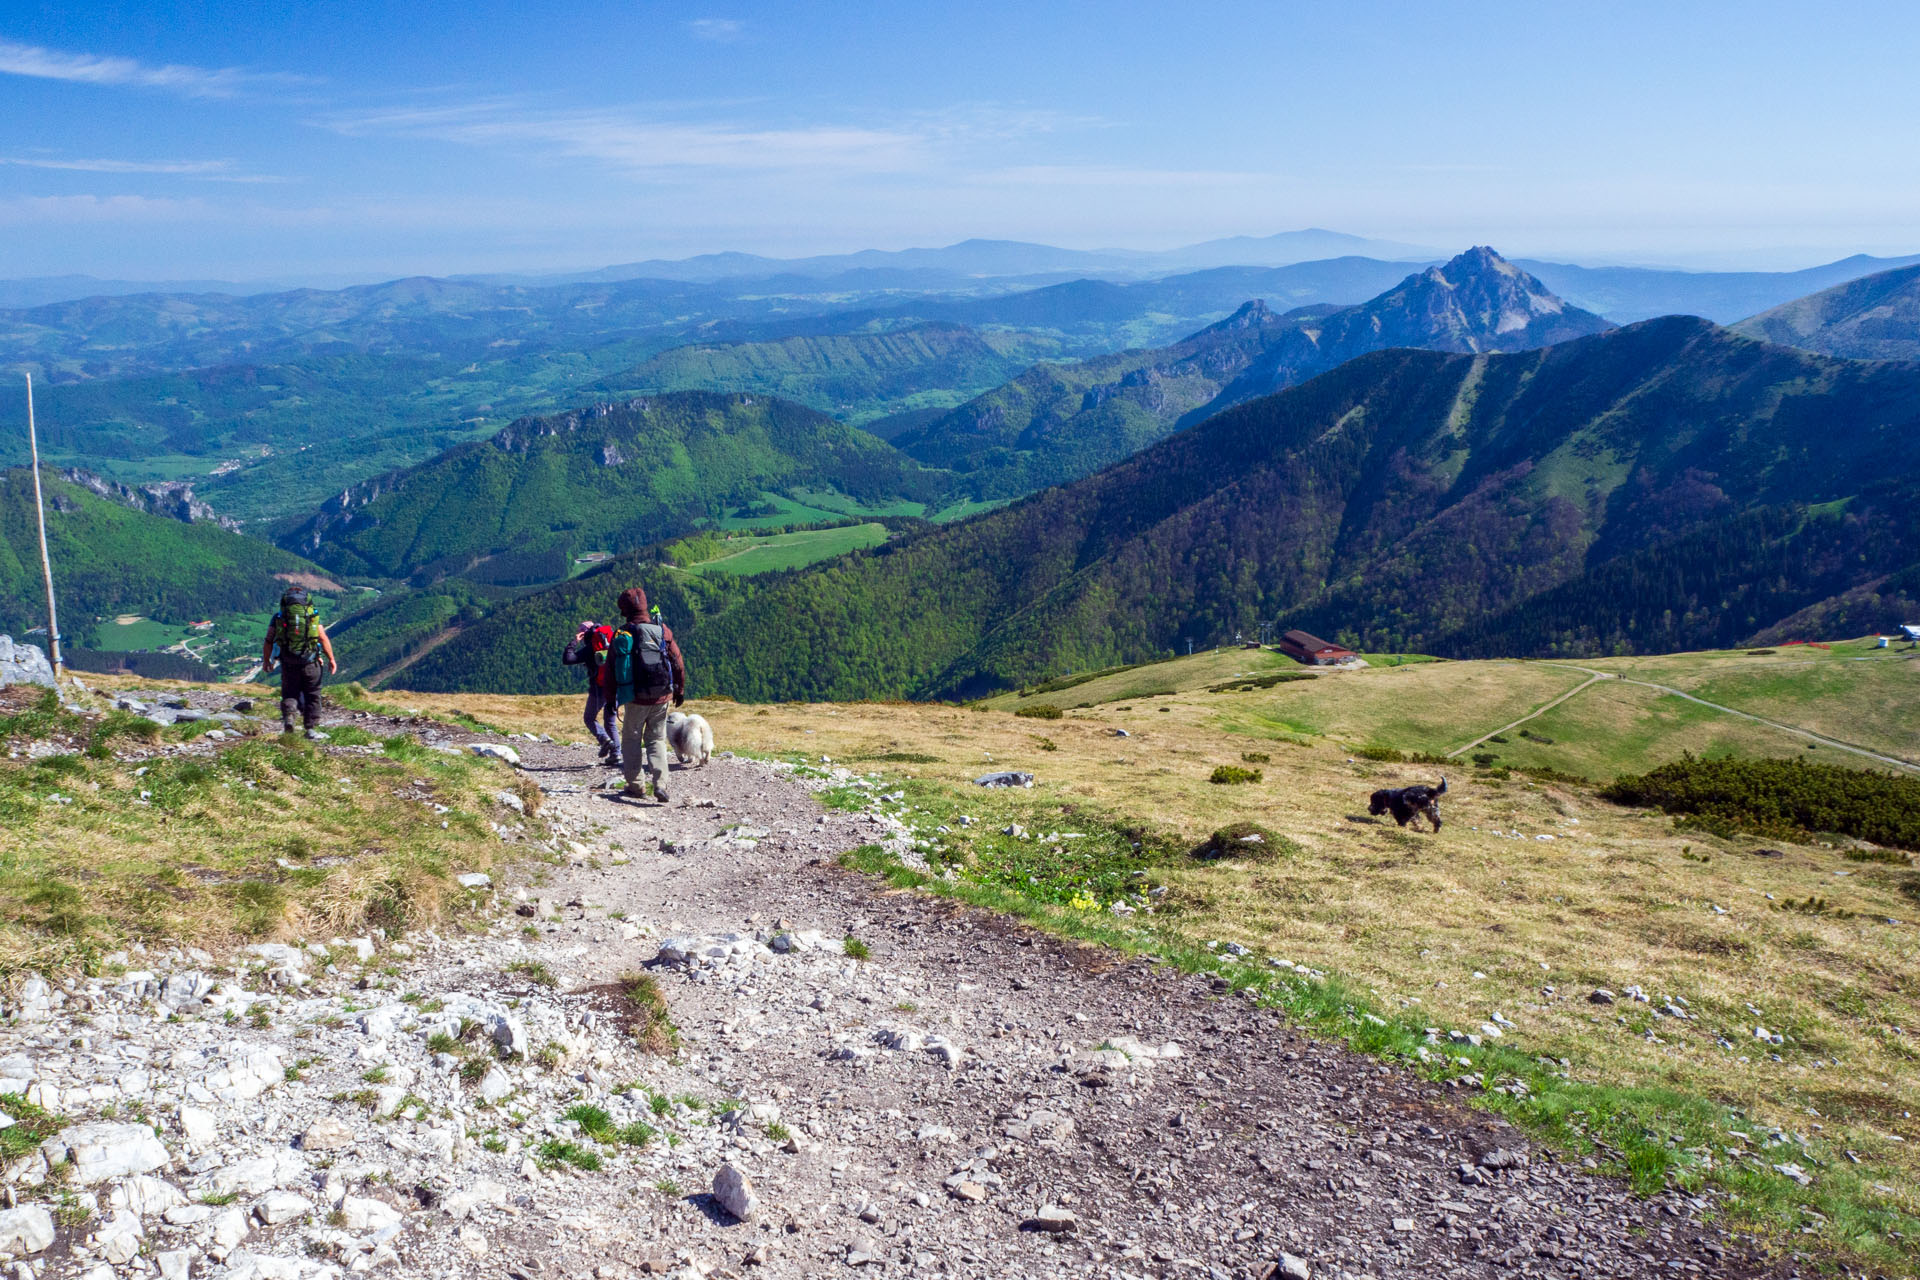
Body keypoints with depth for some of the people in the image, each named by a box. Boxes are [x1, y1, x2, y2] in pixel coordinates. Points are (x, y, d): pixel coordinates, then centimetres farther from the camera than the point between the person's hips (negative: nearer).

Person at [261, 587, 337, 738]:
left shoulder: (278, 617, 4)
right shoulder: (312, 616, 3)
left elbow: (268, 641, 2)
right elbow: (323, 639, -4)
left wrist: (266, 661, 14)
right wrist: (331, 659, 0)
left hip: (288, 663, 1)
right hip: (310, 663, -1)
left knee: (289, 693, 16)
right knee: (312, 695, 10)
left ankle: (288, 714, -12)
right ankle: (312, 729, 9)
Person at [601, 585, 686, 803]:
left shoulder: (621, 635, -5)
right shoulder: (662, 630, -2)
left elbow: (610, 669, 0)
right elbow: (678, 663, 3)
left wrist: (611, 698, 11)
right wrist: (679, 690, 16)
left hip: (635, 699, -2)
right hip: (661, 697, 2)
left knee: (631, 740, 14)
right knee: (657, 740, 11)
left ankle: (635, 786, 14)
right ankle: (660, 785, -4)